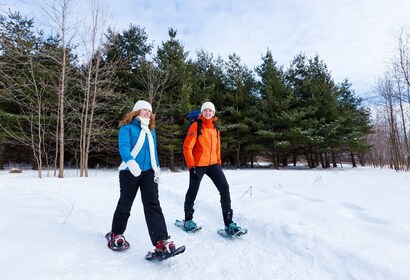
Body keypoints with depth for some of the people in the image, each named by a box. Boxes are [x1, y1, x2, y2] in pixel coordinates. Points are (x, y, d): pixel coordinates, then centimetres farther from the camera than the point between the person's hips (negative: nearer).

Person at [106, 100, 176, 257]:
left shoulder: (151, 131, 16)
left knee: (153, 204, -9)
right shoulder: (127, 127, -3)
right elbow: (123, 146, -20)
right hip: (129, 172, -3)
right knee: (125, 204, 10)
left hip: (149, 172, 4)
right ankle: (116, 234, 37)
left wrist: (157, 167, 15)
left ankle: (161, 242, -14)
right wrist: (130, 161, -38)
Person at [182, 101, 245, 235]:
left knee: (224, 188, -6)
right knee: (193, 191, 9)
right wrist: (191, 166, -16)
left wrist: (219, 163, 16)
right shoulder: (196, 126, -7)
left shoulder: (215, 127, 11)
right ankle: (188, 219, 31)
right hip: (198, 165, -5)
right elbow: (187, 147, -11)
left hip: (213, 164, 5)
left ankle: (228, 223, 2)